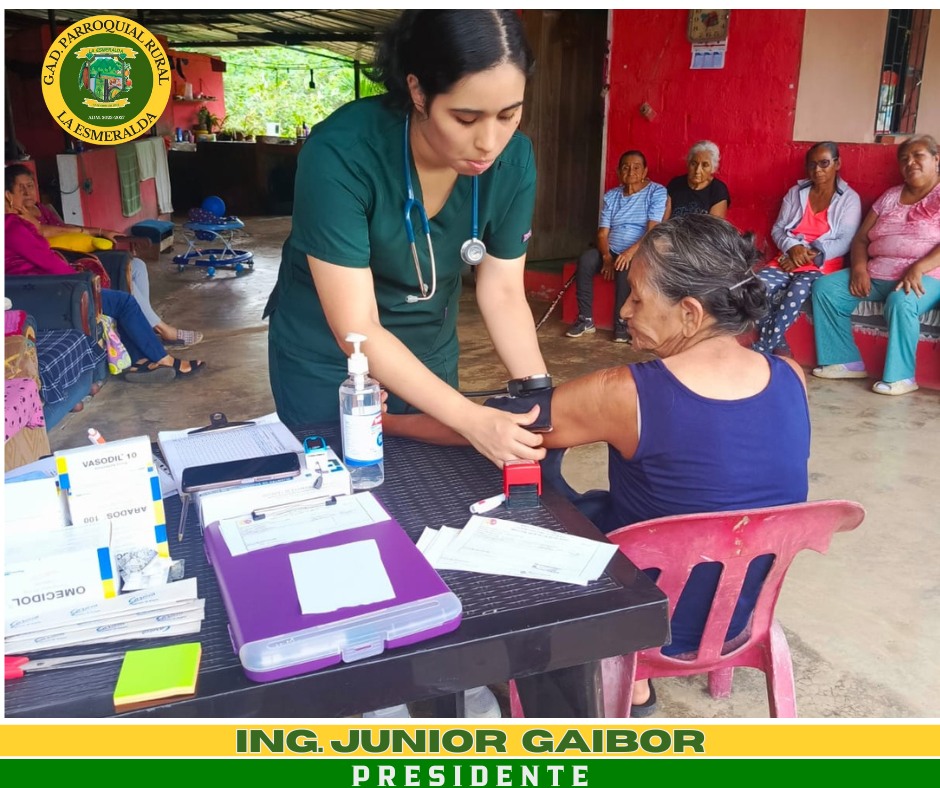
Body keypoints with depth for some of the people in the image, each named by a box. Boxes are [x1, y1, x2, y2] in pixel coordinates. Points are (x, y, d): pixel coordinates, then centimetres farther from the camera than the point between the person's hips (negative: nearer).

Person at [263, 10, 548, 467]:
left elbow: (502, 291, -10)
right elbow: (356, 330, -30)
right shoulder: (340, 154, -31)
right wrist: (469, 419, -37)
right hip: (326, 355, -3)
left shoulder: (512, 159, -18)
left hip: (429, 352, 4)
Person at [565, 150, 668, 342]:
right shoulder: (611, 196, 11)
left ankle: (622, 324, -25)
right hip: (611, 251, 4)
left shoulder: (656, 192, -2)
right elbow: (602, 233, 5)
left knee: (624, 267, -37)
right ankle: (585, 319, -21)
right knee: (585, 260, -26)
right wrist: (606, 256, -16)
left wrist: (631, 251, -29)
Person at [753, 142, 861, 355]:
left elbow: (845, 242, -5)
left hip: (821, 265, -3)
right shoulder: (795, 192, 15)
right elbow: (777, 229, 11)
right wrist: (792, 247, -11)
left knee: (797, 291, -37)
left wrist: (810, 255, -16)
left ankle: (760, 351, -30)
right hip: (787, 261, 4)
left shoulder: (849, 199, 4)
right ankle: (778, 349, -21)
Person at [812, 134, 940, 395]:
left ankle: (900, 376, -24)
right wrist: (859, 268, -7)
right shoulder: (890, 197, 17)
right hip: (876, 274, 7)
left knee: (901, 301, -39)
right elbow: (861, 238, 13)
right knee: (825, 287, -9)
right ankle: (847, 361, -7)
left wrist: (918, 269, -28)